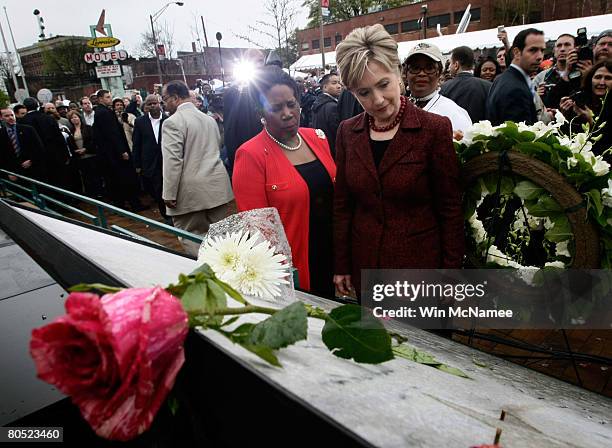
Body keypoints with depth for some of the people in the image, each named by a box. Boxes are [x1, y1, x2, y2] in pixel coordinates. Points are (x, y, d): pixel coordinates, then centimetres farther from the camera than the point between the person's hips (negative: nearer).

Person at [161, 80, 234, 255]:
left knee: (191, 239, 3)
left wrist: (169, 195, -12)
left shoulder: (172, 122, -10)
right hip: (218, 186, 7)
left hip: (191, 191, -7)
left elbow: (172, 161, -17)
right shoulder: (210, 119, 15)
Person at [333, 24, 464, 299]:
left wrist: (451, 272, -7)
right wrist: (341, 266, 6)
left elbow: (450, 209, -7)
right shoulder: (347, 132, 1)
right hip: (365, 265, 4)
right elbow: (342, 204, 5)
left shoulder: (435, 129, -11)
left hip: (421, 264, -3)